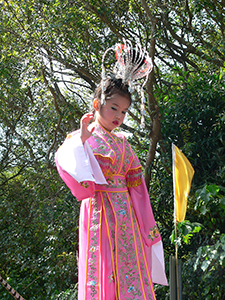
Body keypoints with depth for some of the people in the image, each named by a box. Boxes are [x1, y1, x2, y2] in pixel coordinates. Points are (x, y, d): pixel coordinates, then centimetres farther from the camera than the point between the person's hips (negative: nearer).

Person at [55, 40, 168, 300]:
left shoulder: (122, 143, 17)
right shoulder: (81, 137, 3)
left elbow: (135, 182, 15)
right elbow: (63, 160, -16)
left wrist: (146, 223, 12)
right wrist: (82, 138, -22)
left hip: (124, 214, 5)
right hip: (98, 212, -5)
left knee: (130, 270, 2)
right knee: (101, 272, -5)